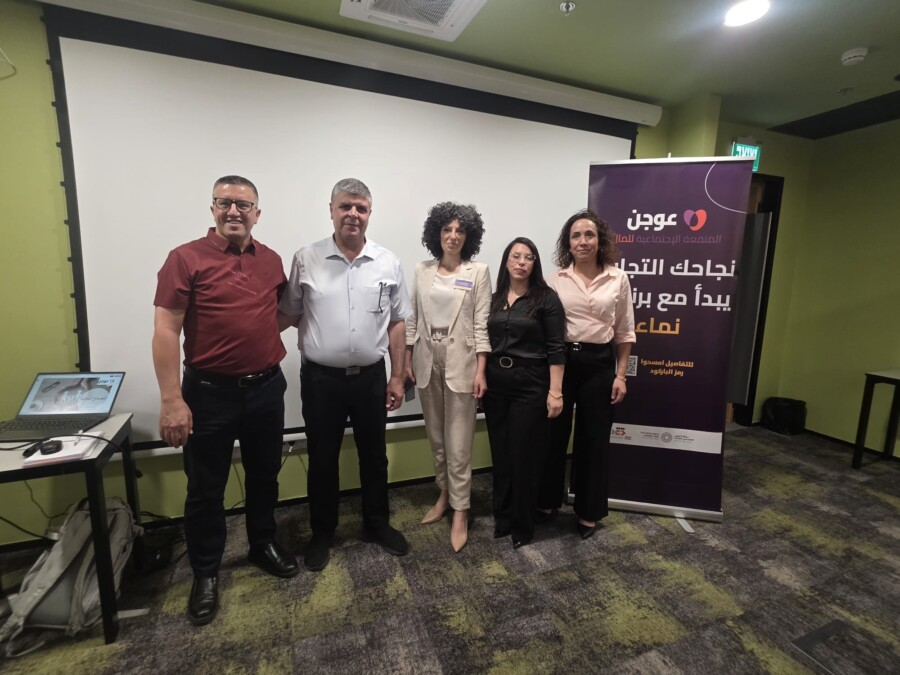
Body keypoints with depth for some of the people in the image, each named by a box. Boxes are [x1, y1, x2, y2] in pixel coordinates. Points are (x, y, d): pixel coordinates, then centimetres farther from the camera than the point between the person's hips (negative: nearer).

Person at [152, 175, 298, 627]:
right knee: (205, 489, 11)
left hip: (267, 387, 4)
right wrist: (171, 400, -17)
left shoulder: (271, 260, 5)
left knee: (264, 476, 19)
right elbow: (165, 331, -13)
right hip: (209, 392, -4)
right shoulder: (186, 258, -9)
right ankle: (205, 573, 32)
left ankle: (263, 544, 42)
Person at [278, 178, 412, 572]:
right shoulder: (306, 260, -3)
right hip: (320, 379, -1)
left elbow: (397, 324, 3)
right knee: (322, 460, 14)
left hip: (370, 377, 2)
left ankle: (377, 524, 39)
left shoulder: (388, 262, 0)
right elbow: (286, 316, 3)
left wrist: (397, 377, 2)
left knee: (374, 456, 16)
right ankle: (322, 533, 36)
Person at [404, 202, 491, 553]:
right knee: (436, 437, 15)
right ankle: (444, 494, 35)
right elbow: (412, 317, 8)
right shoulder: (422, 270, 7)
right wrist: (406, 360, 5)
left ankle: (460, 511, 16)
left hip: (461, 360, -4)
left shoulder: (478, 271, -2)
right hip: (428, 360, 4)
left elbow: (482, 323, -6)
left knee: (458, 443, 0)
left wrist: (481, 369, -10)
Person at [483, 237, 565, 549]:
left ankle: (523, 525, 25)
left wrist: (555, 391, -13)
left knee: (524, 455, 5)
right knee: (500, 453, 12)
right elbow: (486, 341, 11)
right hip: (496, 384, 4)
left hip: (530, 384, -4)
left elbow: (556, 348, -8)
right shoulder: (494, 299, 9)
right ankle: (502, 517, 32)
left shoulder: (546, 298, -4)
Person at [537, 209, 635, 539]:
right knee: (554, 434, 11)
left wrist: (620, 375, 1)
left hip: (599, 364, 0)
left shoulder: (618, 279, 1)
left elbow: (624, 332, 5)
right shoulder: (556, 278, 0)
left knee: (594, 439, 11)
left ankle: (588, 512, 30)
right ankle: (546, 502, 32)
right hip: (560, 361, 0)